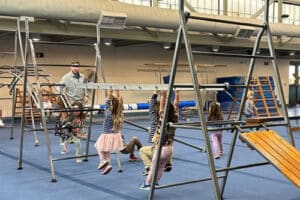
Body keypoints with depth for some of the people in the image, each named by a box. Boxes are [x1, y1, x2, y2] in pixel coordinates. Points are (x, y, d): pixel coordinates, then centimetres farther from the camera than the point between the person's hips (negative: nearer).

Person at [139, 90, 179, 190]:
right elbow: (176, 105, 0)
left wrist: (163, 94, -19)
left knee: (153, 167, 10)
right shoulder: (175, 120, -5)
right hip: (170, 148, 5)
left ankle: (147, 184, 22)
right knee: (161, 167, 19)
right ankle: (155, 183, 28)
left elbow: (162, 104, -20)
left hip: (161, 148, -5)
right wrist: (177, 93, 0)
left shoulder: (162, 119, -16)